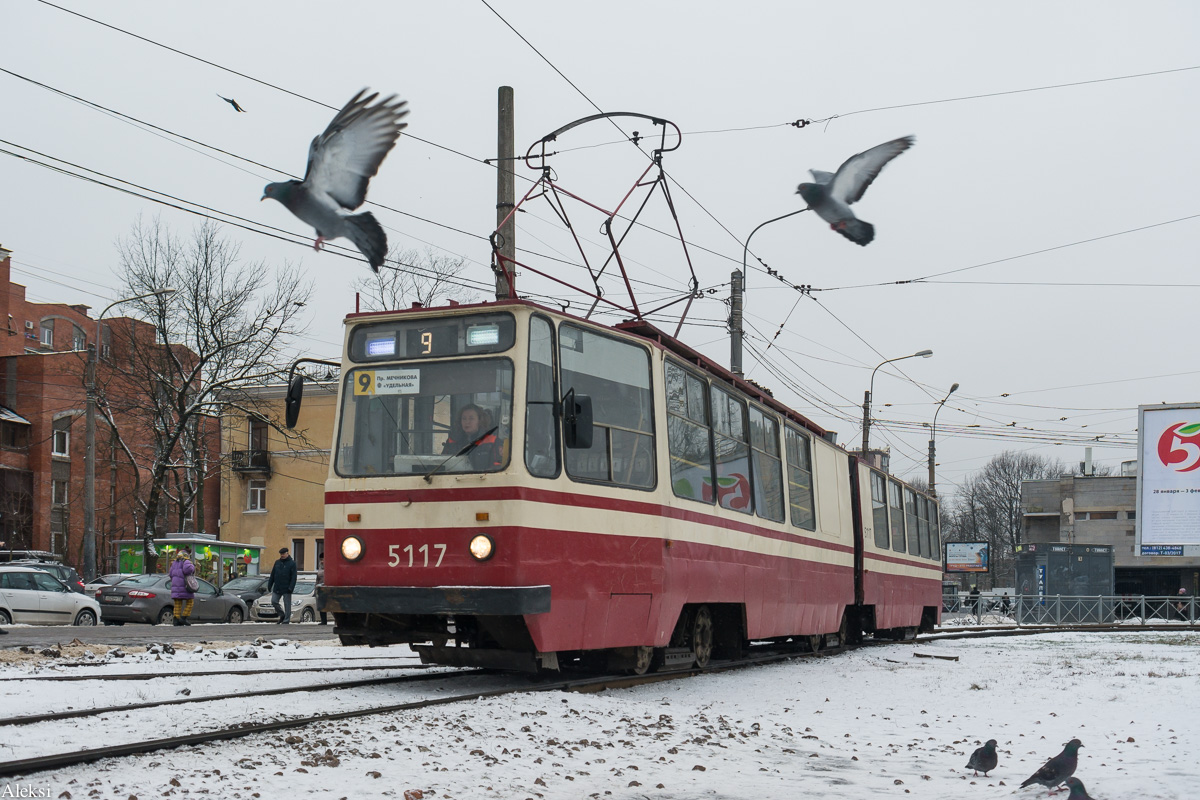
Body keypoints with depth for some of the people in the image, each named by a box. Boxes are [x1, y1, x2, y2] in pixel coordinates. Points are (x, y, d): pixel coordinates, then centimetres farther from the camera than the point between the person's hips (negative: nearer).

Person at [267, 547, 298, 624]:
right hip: (277, 588, 5)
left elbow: (293, 577, -9)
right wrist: (269, 585, 9)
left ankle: (286, 621, 4)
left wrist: (291, 588, -18)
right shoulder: (277, 562, 10)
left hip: (286, 589, -5)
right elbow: (272, 575, 14)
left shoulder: (292, 563, -4)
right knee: (274, 601, 3)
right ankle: (282, 615, 21)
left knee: (287, 605, -1)